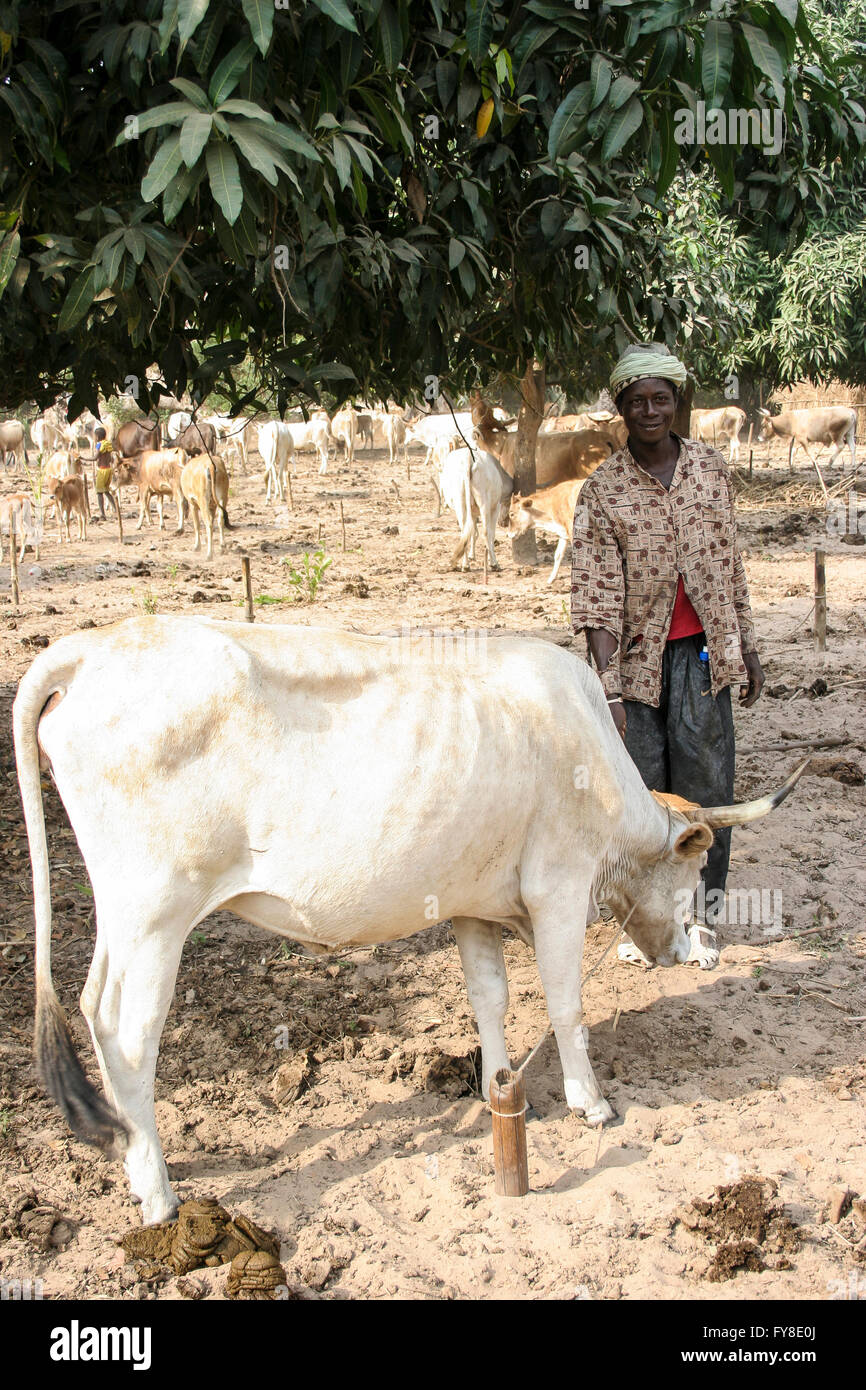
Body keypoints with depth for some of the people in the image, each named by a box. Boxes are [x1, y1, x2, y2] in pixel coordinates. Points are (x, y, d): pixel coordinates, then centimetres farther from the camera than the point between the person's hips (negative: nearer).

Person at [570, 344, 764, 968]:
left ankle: (704, 915, 18)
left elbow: (730, 566, 12)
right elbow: (597, 595, -10)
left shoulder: (711, 467, 4)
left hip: (703, 653, 2)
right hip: (637, 655, -2)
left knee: (706, 782, 4)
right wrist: (608, 689, -18)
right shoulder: (603, 490, -6)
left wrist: (748, 650, 13)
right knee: (641, 786, 5)